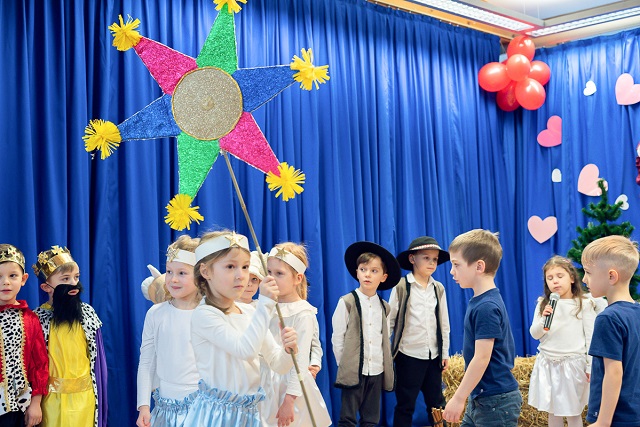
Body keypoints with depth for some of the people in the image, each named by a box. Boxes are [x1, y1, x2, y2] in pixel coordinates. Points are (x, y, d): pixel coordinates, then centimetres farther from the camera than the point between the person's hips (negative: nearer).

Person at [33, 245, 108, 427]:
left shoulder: (87, 313, -1)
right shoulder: (39, 318, -5)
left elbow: (97, 357, 3)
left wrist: (99, 396, 3)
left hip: (85, 396, 1)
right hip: (53, 397, -1)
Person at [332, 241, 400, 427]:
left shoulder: (384, 307, 9)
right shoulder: (347, 302, -7)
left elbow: (385, 340, 14)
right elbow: (337, 338, -4)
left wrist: (386, 367, 8)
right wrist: (345, 365, -2)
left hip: (377, 371, 5)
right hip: (353, 370, -5)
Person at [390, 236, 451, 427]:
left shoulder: (439, 289, 5)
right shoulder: (401, 287, -7)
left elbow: (444, 323, 10)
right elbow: (389, 321, -5)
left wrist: (445, 353, 10)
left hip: (433, 354, 4)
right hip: (408, 354, -4)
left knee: (437, 403, 13)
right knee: (405, 404, 5)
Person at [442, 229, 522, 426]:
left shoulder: (487, 307, -20)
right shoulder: (479, 301, 7)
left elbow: (482, 359, -22)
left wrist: (458, 398, -18)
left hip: (496, 401, -9)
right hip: (480, 398, 9)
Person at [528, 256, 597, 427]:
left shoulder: (584, 305, -6)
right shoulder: (543, 304, 2)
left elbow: (590, 338, -4)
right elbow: (535, 334, 2)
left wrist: (591, 367, -5)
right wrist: (543, 319, -17)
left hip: (573, 364, -3)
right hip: (547, 364, 3)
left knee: (573, 413, 5)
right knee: (553, 411, 13)